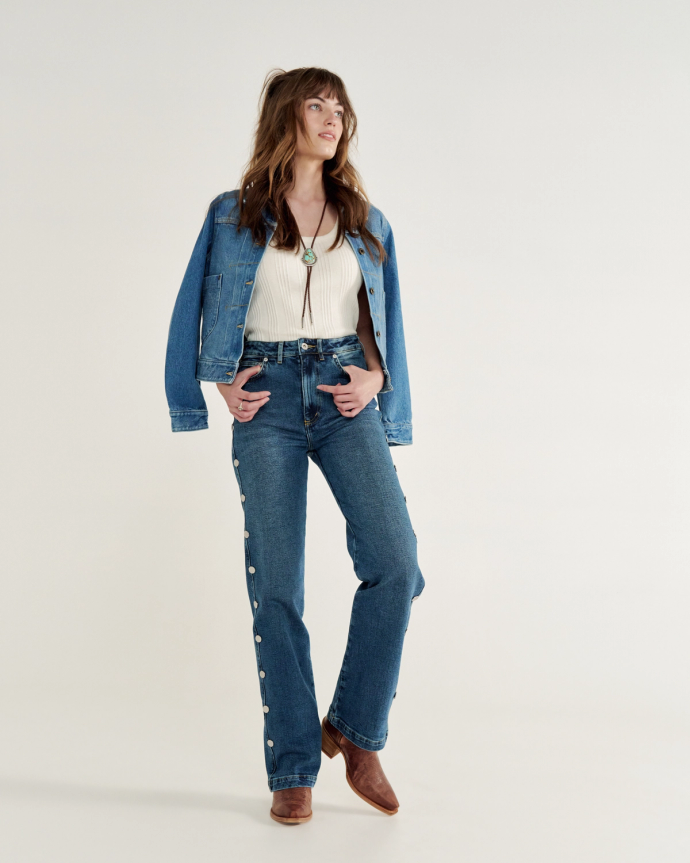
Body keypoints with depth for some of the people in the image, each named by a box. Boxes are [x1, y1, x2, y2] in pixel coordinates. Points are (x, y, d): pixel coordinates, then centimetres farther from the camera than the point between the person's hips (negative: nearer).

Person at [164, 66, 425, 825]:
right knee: (276, 584, -3)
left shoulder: (365, 220, 13)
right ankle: (292, 769, 7)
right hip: (269, 398, -2)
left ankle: (355, 730, 4)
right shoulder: (235, 216, 7)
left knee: (394, 559, -16)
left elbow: (387, 320, 18)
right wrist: (222, 383, -2)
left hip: (346, 394, 2)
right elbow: (201, 311, 12)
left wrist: (377, 377, -1)